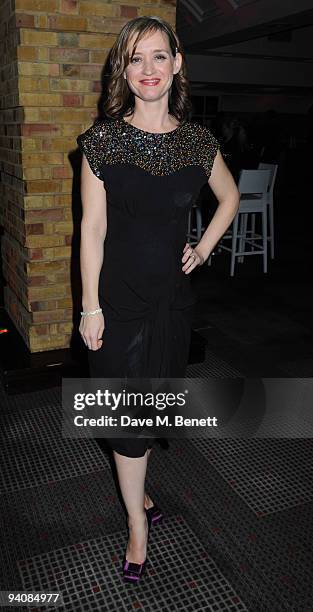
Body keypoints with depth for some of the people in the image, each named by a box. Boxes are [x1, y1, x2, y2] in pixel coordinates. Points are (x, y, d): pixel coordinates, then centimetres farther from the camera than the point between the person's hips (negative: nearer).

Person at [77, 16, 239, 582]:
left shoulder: (198, 141, 2)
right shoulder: (103, 139, -7)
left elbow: (230, 196, 19)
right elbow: (92, 228, -8)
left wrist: (204, 249, 7)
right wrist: (91, 307, -10)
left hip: (172, 294, 3)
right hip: (119, 296, -3)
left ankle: (134, 484, 47)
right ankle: (138, 525, 27)